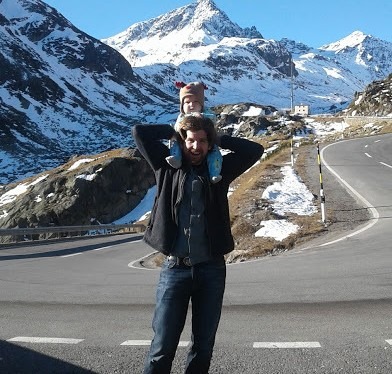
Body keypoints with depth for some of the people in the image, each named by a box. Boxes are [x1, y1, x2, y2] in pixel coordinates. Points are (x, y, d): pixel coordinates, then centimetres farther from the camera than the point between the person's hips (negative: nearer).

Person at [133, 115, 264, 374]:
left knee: (204, 344, 12)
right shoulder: (168, 167, 5)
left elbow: (255, 150, 8)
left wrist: (218, 140, 8)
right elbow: (141, 133, 4)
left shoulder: (218, 169, 8)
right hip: (175, 268, -1)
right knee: (163, 346, 1)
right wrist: (174, 130, 11)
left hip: (212, 268, 2)